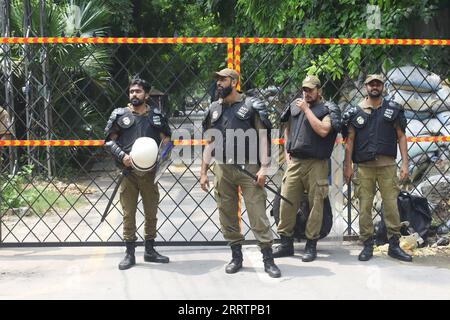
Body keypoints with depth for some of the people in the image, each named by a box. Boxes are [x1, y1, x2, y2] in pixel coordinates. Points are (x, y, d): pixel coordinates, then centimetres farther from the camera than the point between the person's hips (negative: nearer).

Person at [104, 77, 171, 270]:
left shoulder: (156, 116, 8)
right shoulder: (120, 114, 3)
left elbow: (166, 140, 14)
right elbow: (110, 140, 4)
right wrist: (122, 156, -12)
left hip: (150, 172, 2)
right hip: (128, 171, -2)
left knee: (151, 212, 8)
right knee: (128, 213, 2)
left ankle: (150, 251, 22)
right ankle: (130, 254, 10)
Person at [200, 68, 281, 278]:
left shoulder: (251, 106, 0)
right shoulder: (214, 109, 13)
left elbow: (263, 138, -2)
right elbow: (209, 143, 16)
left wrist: (263, 168, -11)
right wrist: (203, 172, 12)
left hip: (249, 168, -4)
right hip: (222, 169, 4)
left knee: (258, 213, -5)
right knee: (227, 214, 7)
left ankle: (268, 259, 1)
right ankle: (236, 256, 19)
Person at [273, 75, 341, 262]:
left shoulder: (329, 109, 0)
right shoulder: (295, 106, 15)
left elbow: (323, 130, -17)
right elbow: (287, 130, 27)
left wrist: (306, 109, -11)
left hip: (316, 164, -4)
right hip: (295, 162, 4)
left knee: (315, 204, 0)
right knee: (286, 202, 1)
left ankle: (311, 245, 9)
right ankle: (286, 243, 12)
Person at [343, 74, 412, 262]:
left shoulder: (393, 109, 8)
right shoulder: (356, 112, 8)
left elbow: (401, 136, 7)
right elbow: (350, 140, 7)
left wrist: (405, 163, -1)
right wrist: (347, 166, 1)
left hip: (387, 164, 0)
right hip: (364, 166, 0)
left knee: (391, 205, 0)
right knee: (364, 207, 1)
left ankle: (394, 245, 10)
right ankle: (367, 246, 10)